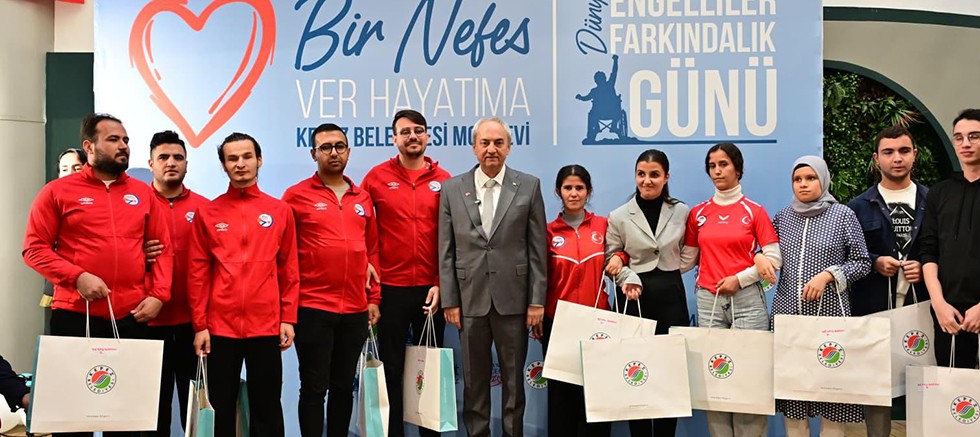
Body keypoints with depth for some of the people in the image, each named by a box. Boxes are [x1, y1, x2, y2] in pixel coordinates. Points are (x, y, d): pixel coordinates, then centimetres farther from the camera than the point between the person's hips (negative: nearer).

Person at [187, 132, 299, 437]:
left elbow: (289, 269, 5)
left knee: (267, 408, 8)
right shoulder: (207, 213, 3)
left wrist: (288, 318, 0)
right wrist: (199, 325, -2)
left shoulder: (280, 211, 4)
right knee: (222, 407, 10)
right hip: (220, 326, 0)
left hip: (266, 325, 0)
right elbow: (197, 272, 2)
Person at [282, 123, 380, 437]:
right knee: (314, 388, 2)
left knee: (344, 386, 13)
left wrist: (374, 298, 8)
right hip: (312, 308, -4)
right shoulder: (297, 196, -2)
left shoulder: (362, 199, 10)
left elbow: (372, 251, 13)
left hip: (355, 310, 4)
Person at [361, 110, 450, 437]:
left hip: (431, 288, 1)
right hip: (390, 287, -1)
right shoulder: (377, 177, 0)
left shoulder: (443, 180, 2)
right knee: (391, 367, 7)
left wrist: (440, 283, -6)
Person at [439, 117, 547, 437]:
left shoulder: (529, 186, 1)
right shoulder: (452, 189, 4)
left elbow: (537, 250, 0)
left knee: (513, 378, 9)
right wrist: (449, 301, -1)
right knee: (474, 380, 10)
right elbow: (446, 252, 4)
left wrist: (537, 301, -4)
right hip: (470, 299, 1)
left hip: (513, 298, -1)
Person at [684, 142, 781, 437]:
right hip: (708, 300, 3)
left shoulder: (754, 211, 2)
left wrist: (739, 279, -10)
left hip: (747, 299, -2)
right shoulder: (698, 213, 9)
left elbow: (774, 259, -2)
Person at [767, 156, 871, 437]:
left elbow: (862, 263, 1)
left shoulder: (842, 215, 2)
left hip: (829, 311, -3)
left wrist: (827, 275, -12)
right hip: (788, 311, 3)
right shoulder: (783, 217, 11)